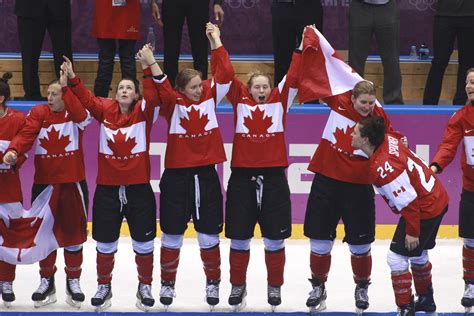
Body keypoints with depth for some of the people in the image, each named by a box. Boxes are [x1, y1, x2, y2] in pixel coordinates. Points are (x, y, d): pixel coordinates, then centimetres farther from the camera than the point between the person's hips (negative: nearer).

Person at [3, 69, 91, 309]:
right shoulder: (38, 112, 2)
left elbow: (80, 115, -27)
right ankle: (47, 282, 22)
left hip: (72, 183, -2)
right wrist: (13, 151, -32)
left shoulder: (75, 112, -3)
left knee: (72, 232, 4)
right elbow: (26, 134, -13)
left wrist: (66, 86, -33)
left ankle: (73, 281, 19)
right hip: (44, 183, 2)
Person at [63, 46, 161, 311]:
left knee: (144, 242, 6)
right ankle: (104, 286, 27)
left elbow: (153, 95, -20)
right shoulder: (105, 109, 2)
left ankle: (145, 286, 23)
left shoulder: (143, 111, -3)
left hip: (139, 187, -2)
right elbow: (86, 98, -10)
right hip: (107, 187, 2)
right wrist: (72, 77, -24)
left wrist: (148, 67, -32)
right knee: (105, 243, 10)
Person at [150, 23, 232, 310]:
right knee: (172, 235, 7)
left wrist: (216, 43, -9)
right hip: (177, 175, -2)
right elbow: (161, 86, -22)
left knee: (209, 235, 8)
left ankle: (213, 282, 23)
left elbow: (226, 74, -7)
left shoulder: (210, 96, 3)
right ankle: (168, 283, 21)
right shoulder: (173, 103, -4)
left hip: (206, 174, 2)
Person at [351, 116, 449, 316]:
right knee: (417, 254, 25)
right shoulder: (388, 139, -6)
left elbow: (408, 201, -26)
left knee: (397, 257, -5)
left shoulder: (381, 167, -30)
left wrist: (412, 231, -18)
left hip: (425, 210, -10)